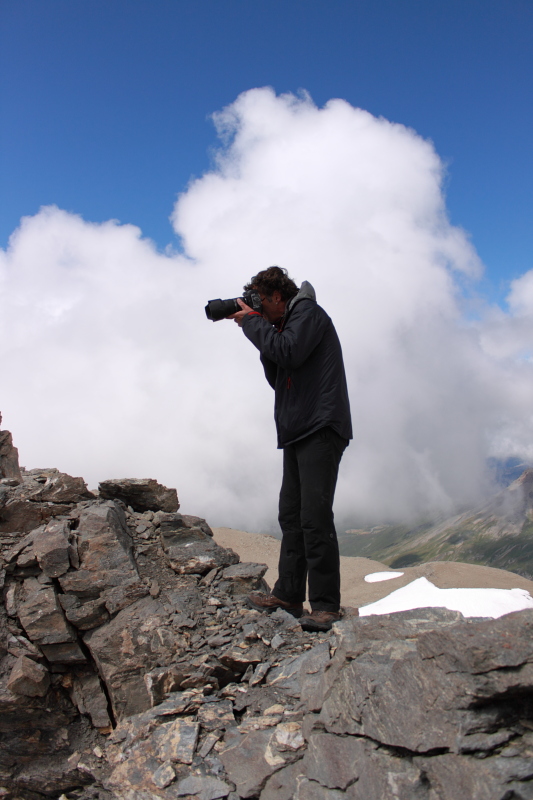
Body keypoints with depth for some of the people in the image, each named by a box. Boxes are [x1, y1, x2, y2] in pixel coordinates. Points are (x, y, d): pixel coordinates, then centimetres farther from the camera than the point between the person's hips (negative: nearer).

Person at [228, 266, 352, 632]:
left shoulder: (308, 311, -1)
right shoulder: (284, 326, 25)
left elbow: (289, 353, -19)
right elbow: (278, 378, 22)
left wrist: (253, 323, -5)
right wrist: (258, 329, 12)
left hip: (320, 429, -10)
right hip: (296, 432, 10)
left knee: (314, 516, -13)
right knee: (291, 514, 9)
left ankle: (326, 605, -9)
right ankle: (288, 594, 15)